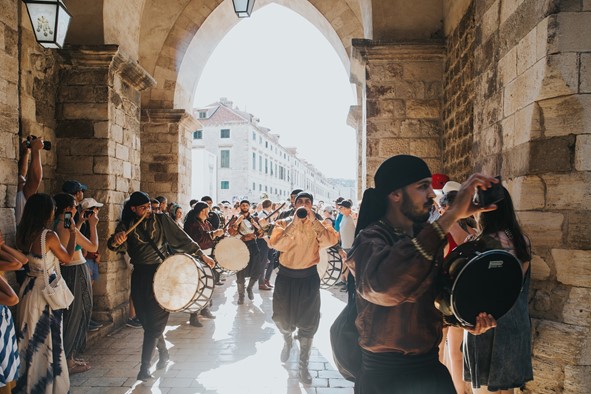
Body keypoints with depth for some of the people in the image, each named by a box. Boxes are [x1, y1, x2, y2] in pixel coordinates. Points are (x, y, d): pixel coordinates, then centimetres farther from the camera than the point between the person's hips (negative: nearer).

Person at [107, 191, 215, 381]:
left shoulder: (162, 220, 0)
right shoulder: (127, 226, 3)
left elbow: (181, 238, 0)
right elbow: (113, 245, -11)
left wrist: (201, 254, -4)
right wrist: (115, 240, -35)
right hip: (139, 275, 3)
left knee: (154, 321, -4)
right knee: (146, 320, 11)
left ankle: (145, 366, 3)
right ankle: (163, 351, 34)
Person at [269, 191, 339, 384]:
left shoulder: (318, 225, 0)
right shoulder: (284, 223, -2)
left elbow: (330, 241, -19)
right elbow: (277, 245, -19)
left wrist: (313, 220, -21)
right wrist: (294, 222, -23)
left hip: (309, 277, 0)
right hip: (286, 276, 0)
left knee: (308, 322, 5)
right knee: (282, 318, 13)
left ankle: (303, 365, 20)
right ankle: (288, 340, 48)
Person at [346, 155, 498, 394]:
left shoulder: (425, 235, 3)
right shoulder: (369, 240, -18)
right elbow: (384, 286, -42)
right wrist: (453, 215, -38)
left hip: (430, 365, 6)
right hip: (385, 375, -6)